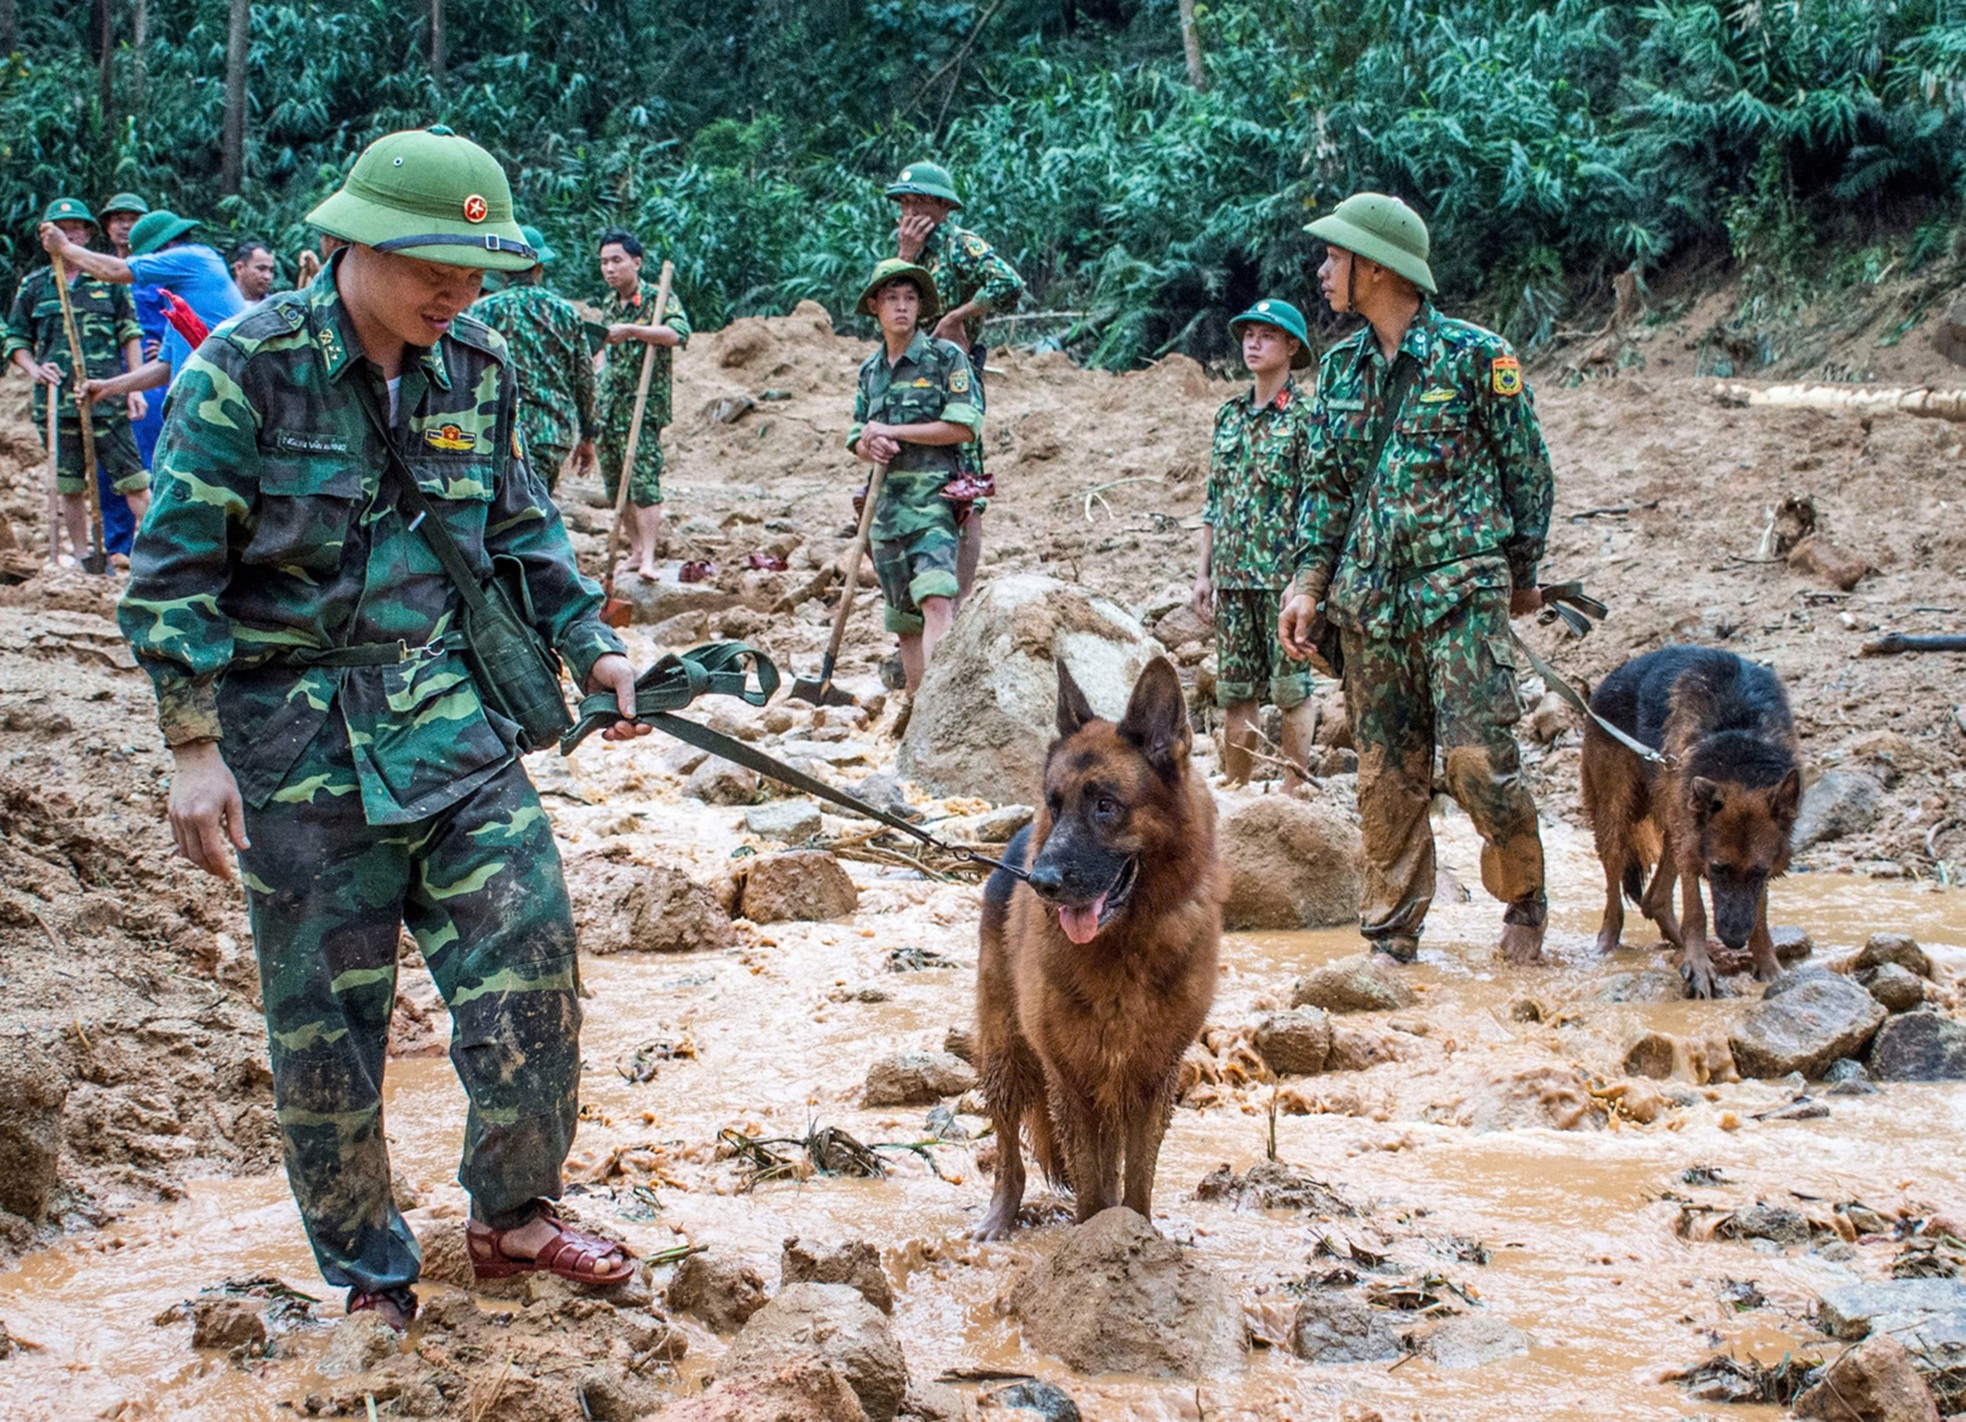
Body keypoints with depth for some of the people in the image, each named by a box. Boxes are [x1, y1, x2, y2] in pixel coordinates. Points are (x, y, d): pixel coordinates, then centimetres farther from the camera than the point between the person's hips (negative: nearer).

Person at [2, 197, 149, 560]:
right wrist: (33, 369, -6)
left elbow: (131, 335, 7)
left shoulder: (109, 279, 7)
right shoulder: (34, 286, 11)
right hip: (57, 400, 2)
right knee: (70, 487, 8)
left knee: (133, 481, -7)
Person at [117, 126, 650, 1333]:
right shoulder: (250, 366, -12)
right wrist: (195, 744, -13)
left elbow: (524, 531, 17)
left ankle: (515, 1215, 18)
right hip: (294, 731, -4)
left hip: (448, 711, 4)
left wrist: (592, 647, 7)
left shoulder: (479, 368, 3)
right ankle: (370, 1277, 20)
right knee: (327, 1016, 4)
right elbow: (176, 569, -10)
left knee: (529, 953, -3)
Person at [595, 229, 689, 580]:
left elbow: (679, 334, -27)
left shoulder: (660, 299, -8)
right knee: (616, 484, 8)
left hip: (643, 406, -7)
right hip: (607, 405, 7)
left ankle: (649, 558, -16)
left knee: (643, 481, -14)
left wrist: (631, 330, -33)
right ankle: (636, 549, 18)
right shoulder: (611, 302, 13)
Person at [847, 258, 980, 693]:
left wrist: (893, 432, -9)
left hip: (933, 497, -6)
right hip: (886, 502, 6)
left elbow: (963, 428, -10)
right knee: (904, 617, 10)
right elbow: (858, 441, 20)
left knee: (936, 600, -23)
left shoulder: (946, 357, -1)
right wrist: (870, 446, -5)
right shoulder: (870, 370, 16)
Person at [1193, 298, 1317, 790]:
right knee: (1235, 691, 9)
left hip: (1284, 576, -6)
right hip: (1233, 574, 6)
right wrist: (1205, 571, 13)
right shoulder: (1230, 414, 13)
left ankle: (1293, 792, 7)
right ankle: (1235, 791, 17)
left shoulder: (1304, 417, -5)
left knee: (1291, 690, 0)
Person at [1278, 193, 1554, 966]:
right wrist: (1308, 583, 6)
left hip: (1461, 591, -5)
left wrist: (1522, 573, 6)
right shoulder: (1341, 368, 11)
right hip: (1369, 600, 5)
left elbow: (1527, 468, 2)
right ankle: (1391, 931, 13)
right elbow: (1325, 486, 15)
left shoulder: (1475, 356, -5)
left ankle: (1524, 900, 12)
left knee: (1478, 758, -10)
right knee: (1386, 772, 6)